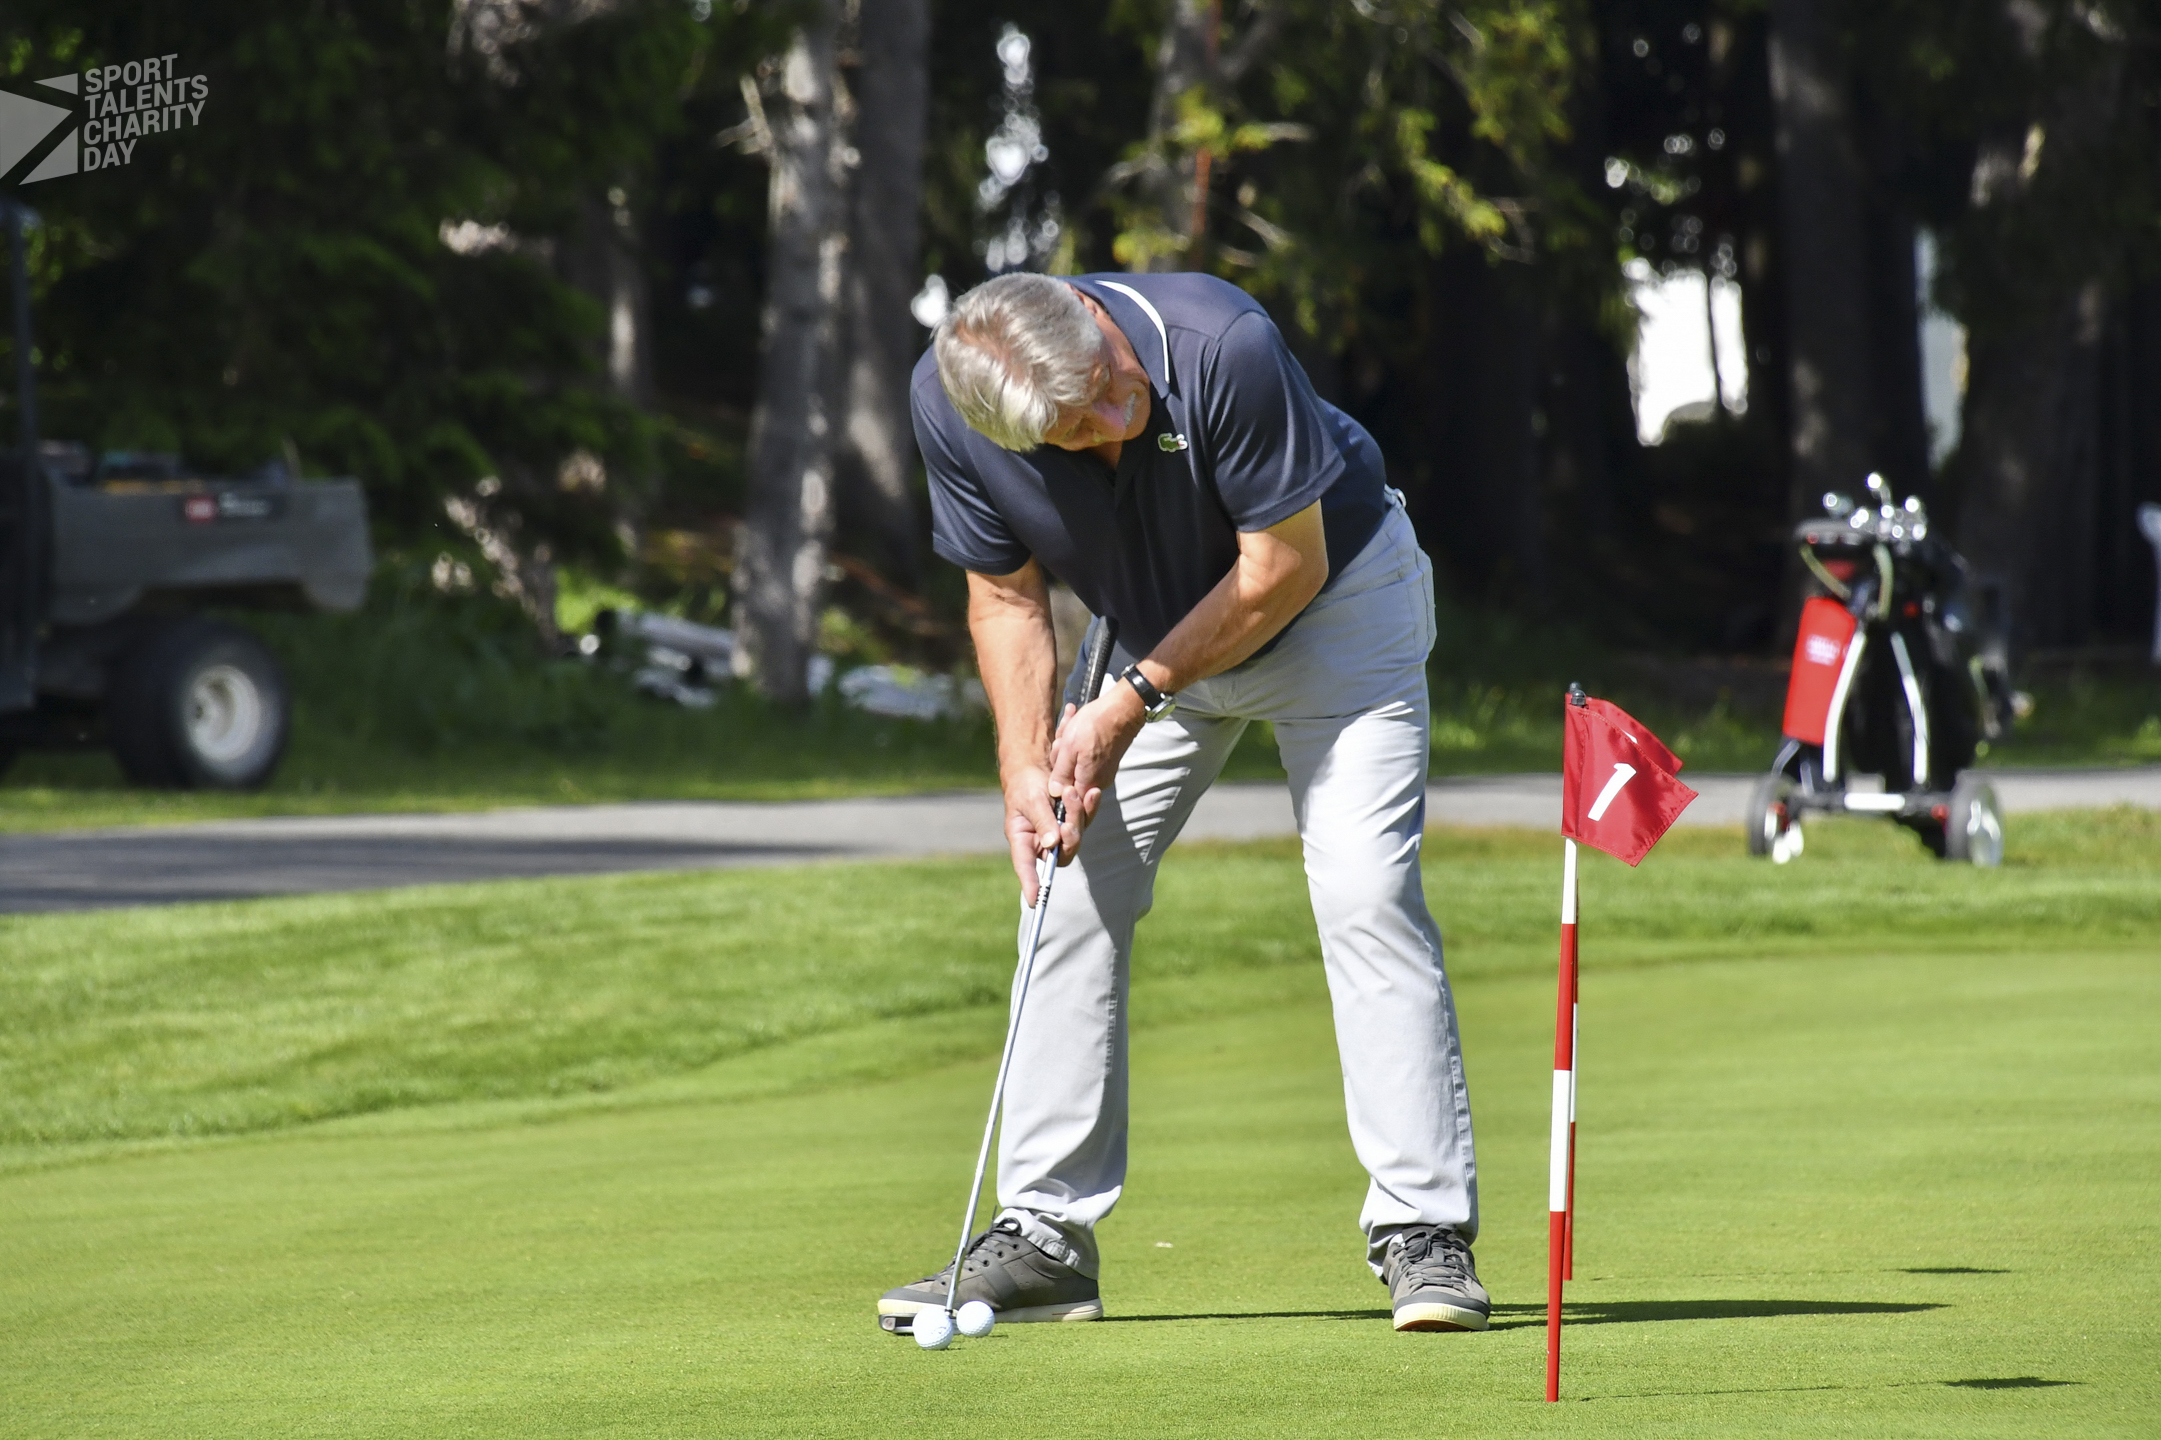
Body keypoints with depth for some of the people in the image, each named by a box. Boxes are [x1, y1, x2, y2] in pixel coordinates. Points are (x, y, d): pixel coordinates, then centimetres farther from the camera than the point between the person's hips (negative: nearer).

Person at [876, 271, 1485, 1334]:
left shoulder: (1222, 347, -38)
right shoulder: (947, 403, -24)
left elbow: (1284, 566, -25)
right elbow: (1007, 596, -7)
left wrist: (1135, 700, -23)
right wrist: (1025, 771, -17)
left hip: (1331, 598, -4)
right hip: (1148, 628, 4)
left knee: (1365, 891, -16)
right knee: (1072, 893, -2)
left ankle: (1424, 1230, -13)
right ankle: (1045, 1237, 5)